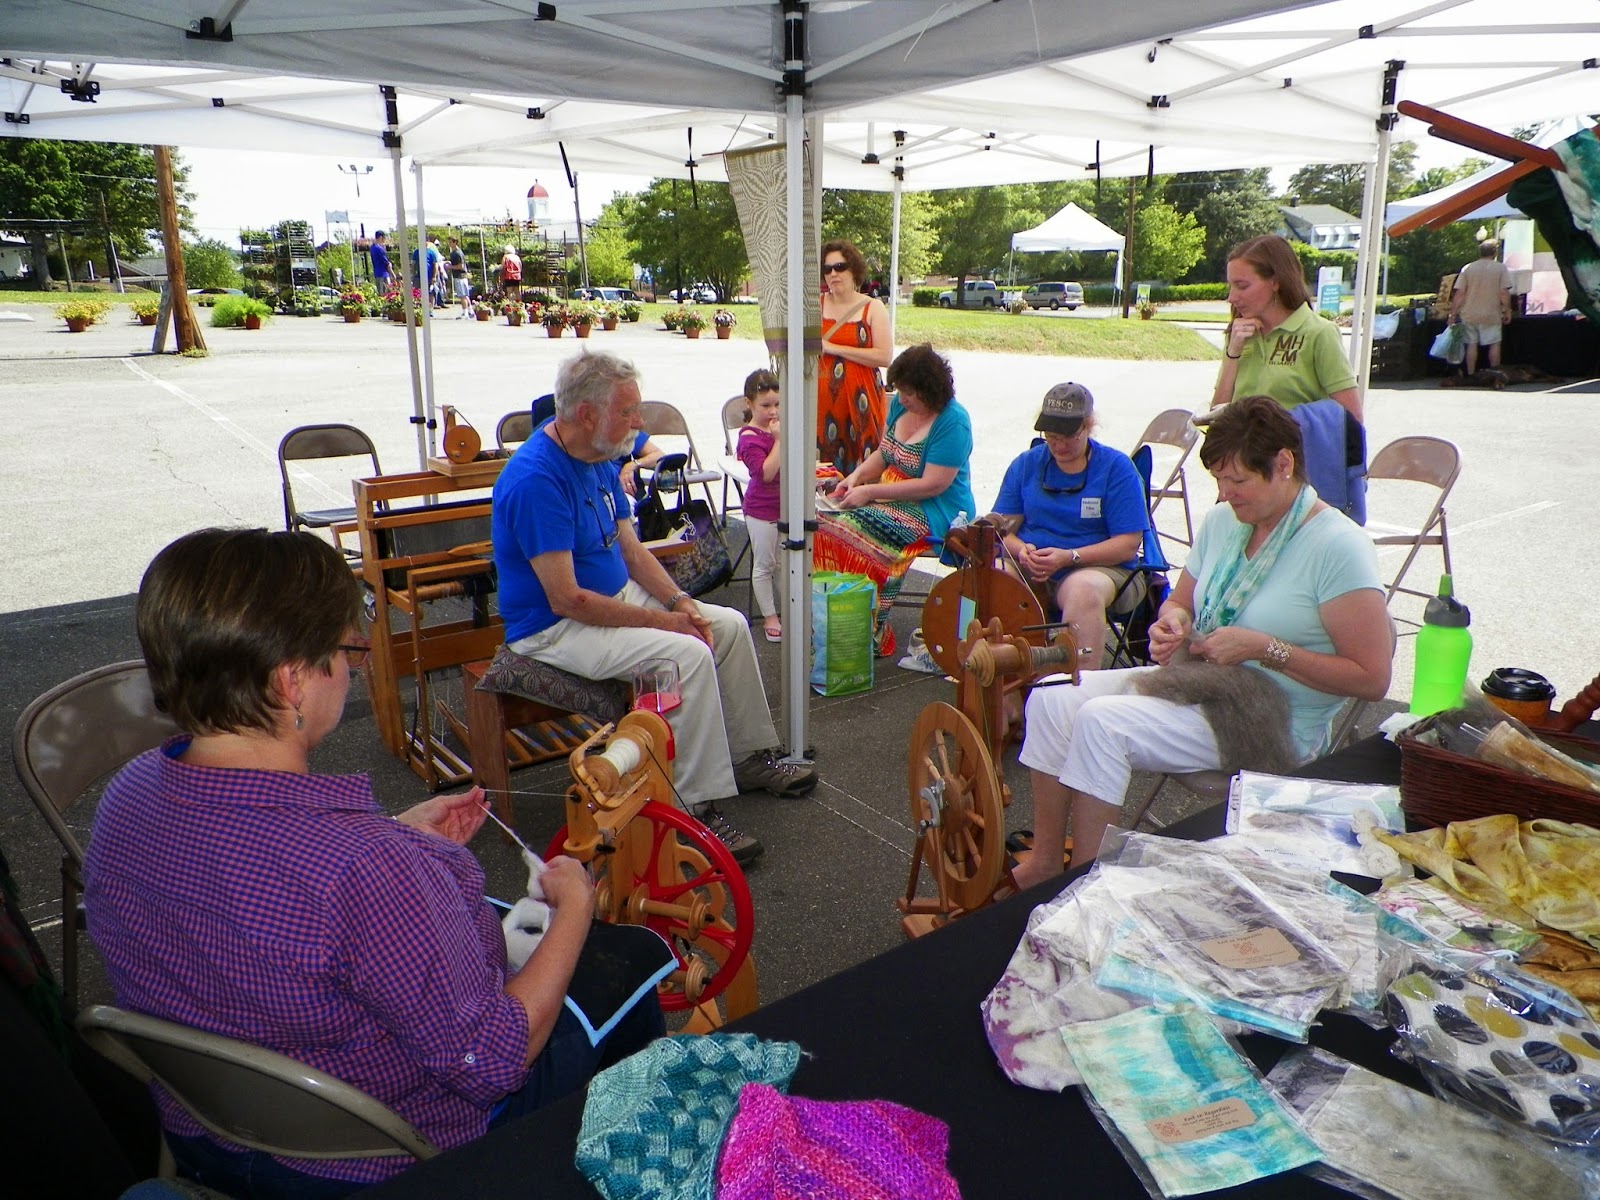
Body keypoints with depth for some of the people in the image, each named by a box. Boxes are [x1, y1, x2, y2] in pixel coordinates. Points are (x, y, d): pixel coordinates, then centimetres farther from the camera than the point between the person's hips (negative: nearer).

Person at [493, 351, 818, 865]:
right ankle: (696, 808, -18)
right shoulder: (536, 479, -25)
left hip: (618, 596, 10)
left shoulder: (601, 459, 4)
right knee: (689, 654, -28)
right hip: (556, 627, -9)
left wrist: (679, 601, -6)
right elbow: (566, 599, -27)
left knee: (730, 625, 4)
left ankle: (751, 756, 18)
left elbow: (631, 548, 9)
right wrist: (659, 619, -22)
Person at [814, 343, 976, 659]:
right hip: (891, 495, 9)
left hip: (935, 512, -9)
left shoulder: (952, 422, -17)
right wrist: (856, 476, -1)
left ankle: (871, 635, -21)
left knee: (851, 529, -28)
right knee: (824, 515, -12)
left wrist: (869, 492, -20)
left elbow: (932, 485, -21)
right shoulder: (900, 404, 8)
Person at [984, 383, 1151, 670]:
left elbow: (1129, 544, -5)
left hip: (1098, 567, -2)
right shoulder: (1026, 464, 14)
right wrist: (1021, 550, -14)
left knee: (1083, 589, -39)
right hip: (1028, 570, 3)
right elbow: (1002, 527, 10)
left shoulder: (1117, 468, 2)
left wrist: (1069, 557, -18)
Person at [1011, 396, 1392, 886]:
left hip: (1273, 725, -8)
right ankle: (1044, 859, -1)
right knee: (1052, 698, -9)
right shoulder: (1221, 521, 6)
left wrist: (1264, 648, -21)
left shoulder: (1337, 547, -16)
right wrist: (1172, 620, -4)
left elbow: (1372, 679, -17)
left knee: (1103, 721, -26)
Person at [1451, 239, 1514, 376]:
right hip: (1491, 315, -2)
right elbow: (1504, 292, -9)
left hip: (1469, 314, 2)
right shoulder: (1501, 268, -4)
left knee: (1472, 344, 7)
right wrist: (1507, 310, 0)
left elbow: (1459, 294, -3)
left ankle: (1471, 375, 6)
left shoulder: (1467, 268, 1)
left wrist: (1453, 314, 2)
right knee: (1494, 344, 7)